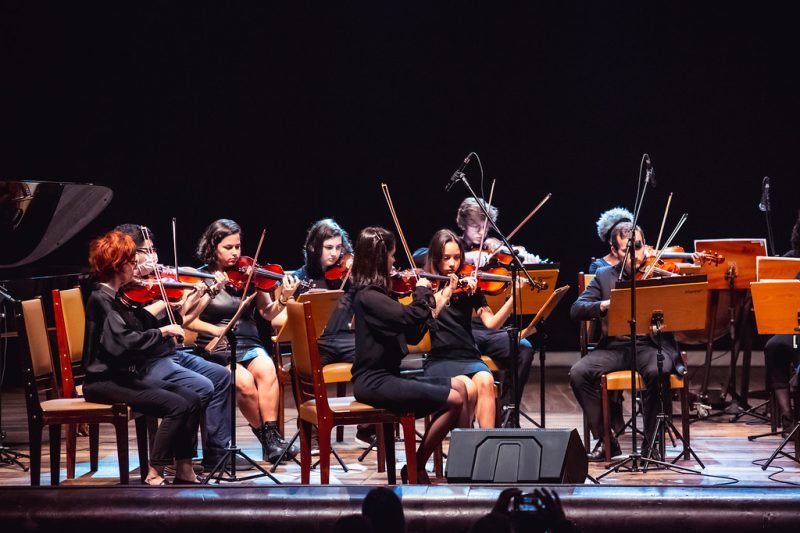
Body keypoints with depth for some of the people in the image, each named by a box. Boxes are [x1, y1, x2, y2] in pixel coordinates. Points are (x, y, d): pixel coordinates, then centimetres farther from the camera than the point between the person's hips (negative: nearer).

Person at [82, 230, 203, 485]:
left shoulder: (117, 298, 15)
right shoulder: (101, 299, -14)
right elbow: (125, 342, -27)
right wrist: (162, 331, -19)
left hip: (127, 375, 9)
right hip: (104, 382, -9)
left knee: (191, 399, -4)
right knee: (176, 406, -22)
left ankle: (184, 472, -2)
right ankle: (154, 476, -15)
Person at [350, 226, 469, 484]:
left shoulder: (373, 293, 14)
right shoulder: (367, 296, -16)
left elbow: (412, 334, 15)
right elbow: (410, 317, -30)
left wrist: (437, 304, 11)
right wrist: (422, 291, -11)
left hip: (386, 375, 10)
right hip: (374, 382, -10)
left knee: (458, 386, 4)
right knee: (455, 399, -14)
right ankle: (416, 469, -4)